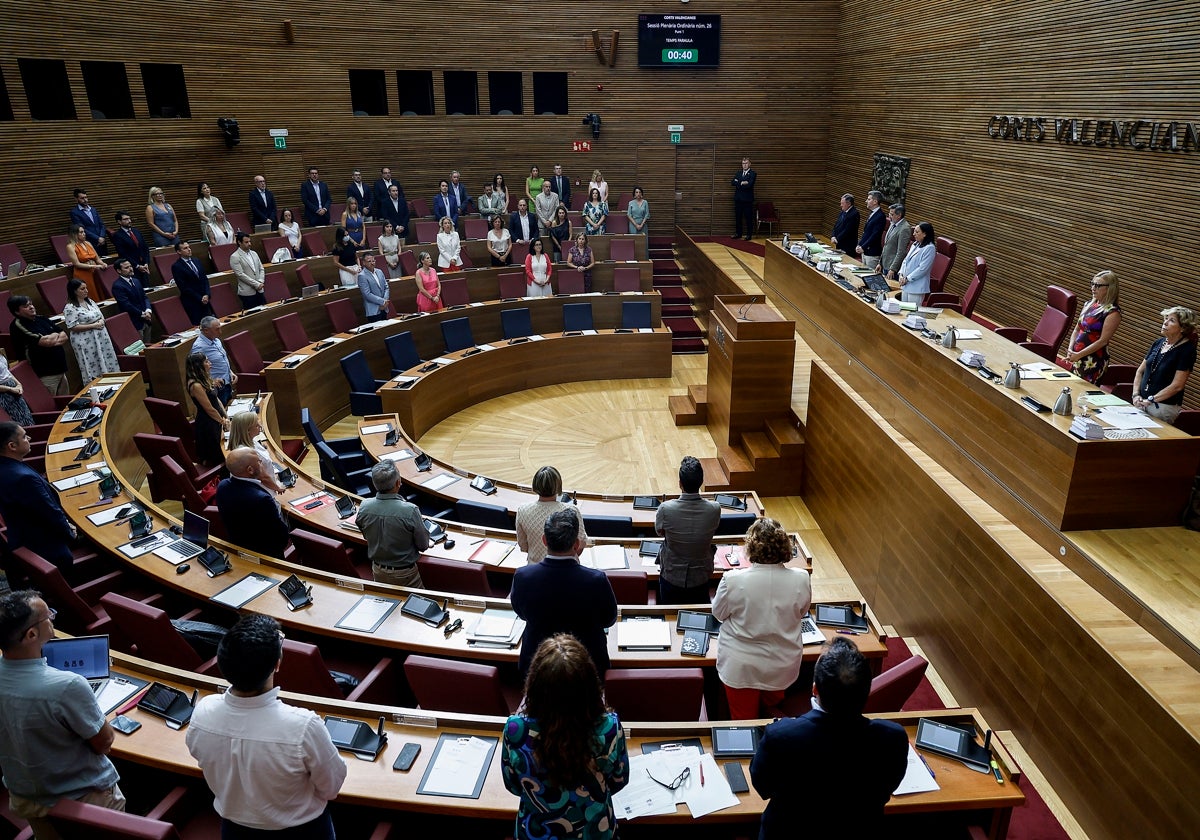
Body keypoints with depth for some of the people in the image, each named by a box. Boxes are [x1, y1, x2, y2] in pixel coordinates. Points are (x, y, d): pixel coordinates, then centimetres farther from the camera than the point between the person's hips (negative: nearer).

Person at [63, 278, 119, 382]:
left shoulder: (90, 302, 12)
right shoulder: (70, 308, -11)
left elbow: (101, 315, 18)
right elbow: (72, 327, -16)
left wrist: (101, 321, -6)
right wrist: (93, 325, -17)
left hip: (101, 338, 7)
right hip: (86, 343, -7)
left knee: (108, 365, 10)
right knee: (93, 370, -3)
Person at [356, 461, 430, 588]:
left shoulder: (364, 508, -15)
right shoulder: (410, 511, -28)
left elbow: (366, 537, 5)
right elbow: (423, 545, -13)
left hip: (378, 571, 5)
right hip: (405, 574, -4)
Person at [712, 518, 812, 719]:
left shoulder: (733, 580, -26)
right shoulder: (801, 580, -20)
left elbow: (719, 614, -7)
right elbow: (801, 614, 1)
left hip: (741, 668, -2)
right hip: (783, 667, 2)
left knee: (744, 721, 20)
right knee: (772, 711, 31)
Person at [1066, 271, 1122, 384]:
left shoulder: (1113, 312, -11)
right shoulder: (1090, 304, 11)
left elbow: (1103, 341, -16)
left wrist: (1079, 355, -16)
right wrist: (1070, 350, 0)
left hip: (1093, 362, -7)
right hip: (1077, 358, 7)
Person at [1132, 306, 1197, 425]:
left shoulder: (1187, 349, -10)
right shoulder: (1159, 343, 9)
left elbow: (1177, 385, -16)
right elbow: (1140, 371, 13)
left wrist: (1150, 400, -16)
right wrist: (1136, 394, -1)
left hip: (1164, 407, -6)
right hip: (1142, 403, 6)